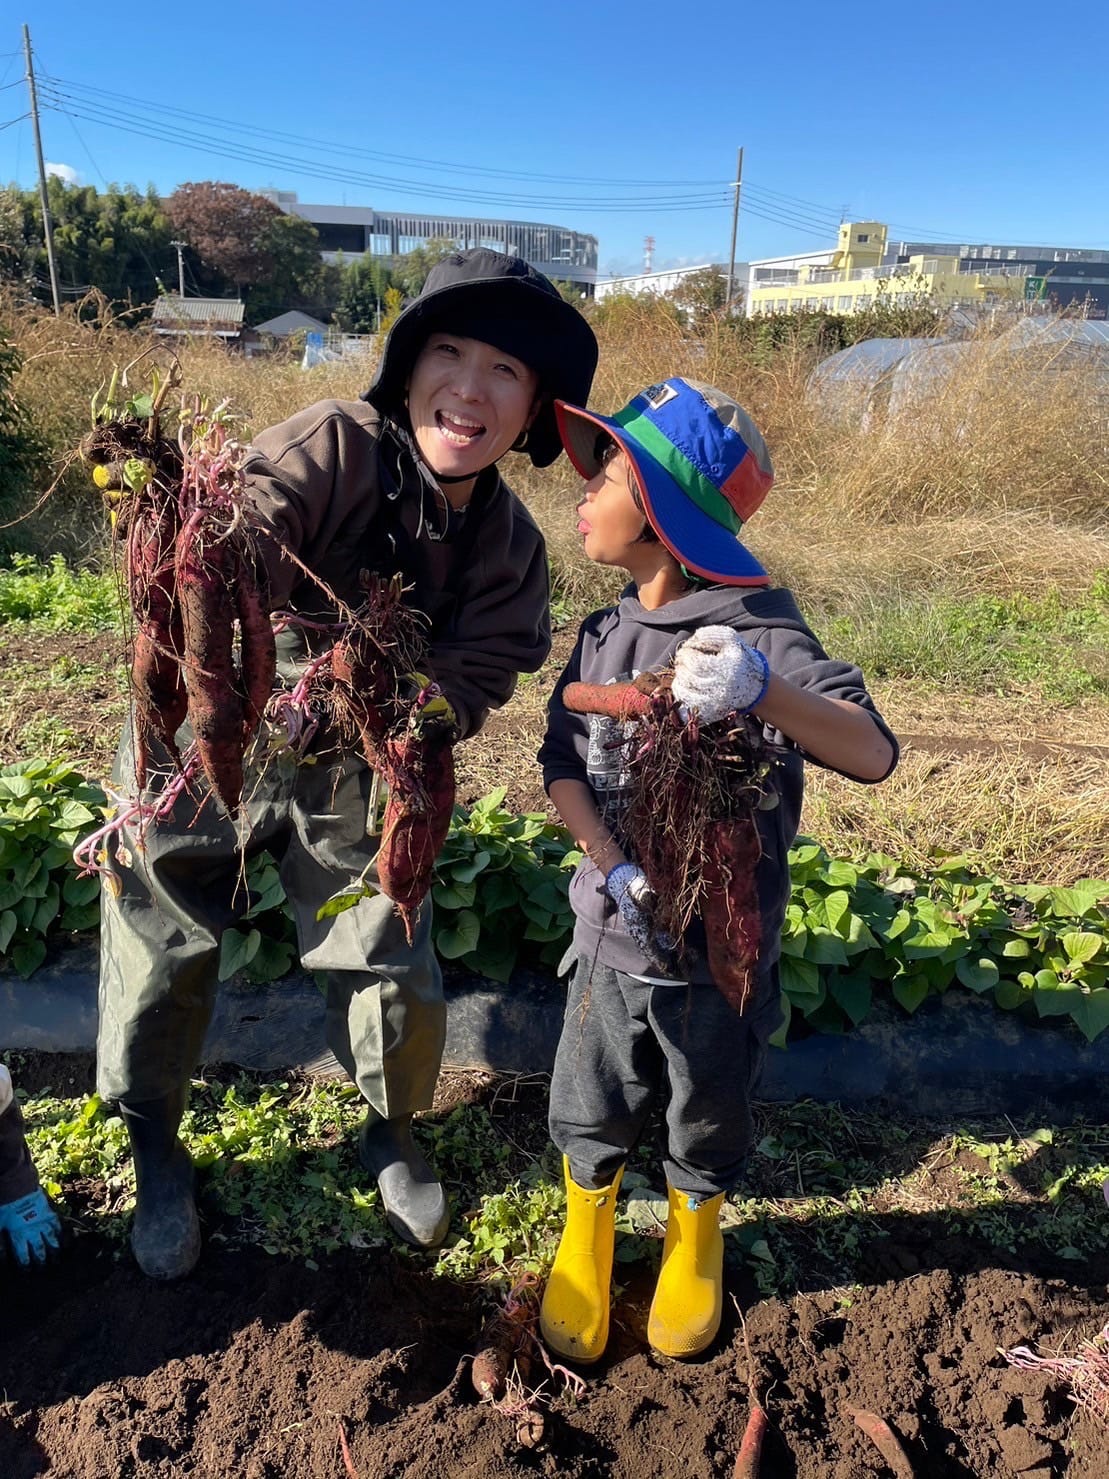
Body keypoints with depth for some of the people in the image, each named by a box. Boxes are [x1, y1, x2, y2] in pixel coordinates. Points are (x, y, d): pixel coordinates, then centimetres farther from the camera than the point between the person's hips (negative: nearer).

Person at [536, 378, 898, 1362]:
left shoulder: (761, 634, -19)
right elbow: (564, 764, -3)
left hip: (723, 951, -3)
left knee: (709, 1118, 20)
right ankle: (587, 1234, 49)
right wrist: (616, 868, -21)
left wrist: (763, 689, -49)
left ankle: (696, 1240, 52)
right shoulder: (605, 635, -2)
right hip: (615, 940, 3)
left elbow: (875, 754, -30)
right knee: (590, 1113, 17)